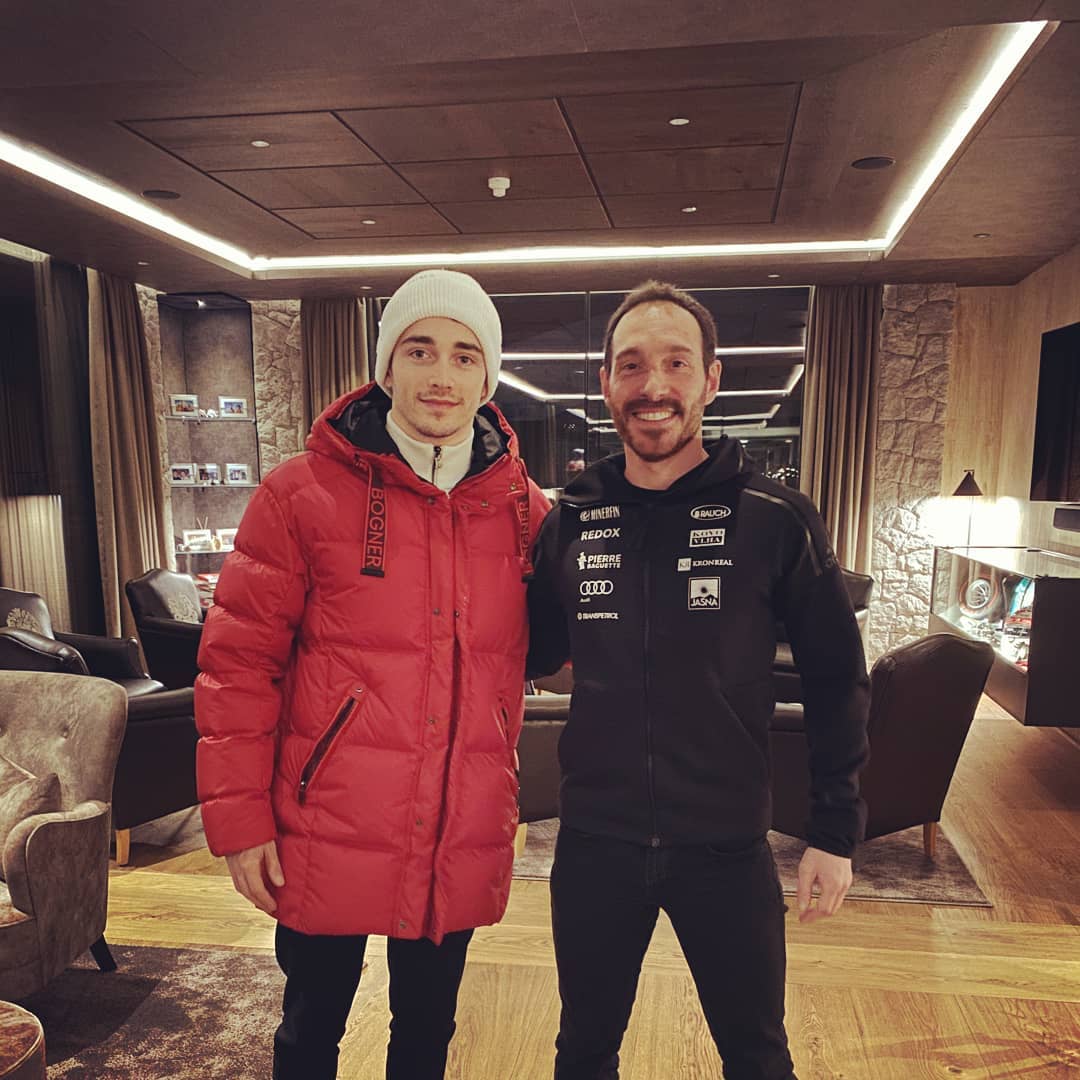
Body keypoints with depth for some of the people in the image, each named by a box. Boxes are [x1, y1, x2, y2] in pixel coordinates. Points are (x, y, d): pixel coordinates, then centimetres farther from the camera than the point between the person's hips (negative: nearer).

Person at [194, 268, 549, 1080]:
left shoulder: (524, 509, 0)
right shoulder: (303, 493, -8)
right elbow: (239, 663, -7)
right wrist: (240, 819, -8)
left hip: (462, 844, 3)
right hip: (327, 837, -2)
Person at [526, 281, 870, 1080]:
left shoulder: (776, 519, -10)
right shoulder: (570, 522, -2)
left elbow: (836, 679, -2)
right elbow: (532, 653, 8)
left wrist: (836, 831, -1)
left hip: (727, 848, -1)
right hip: (594, 843, 2)